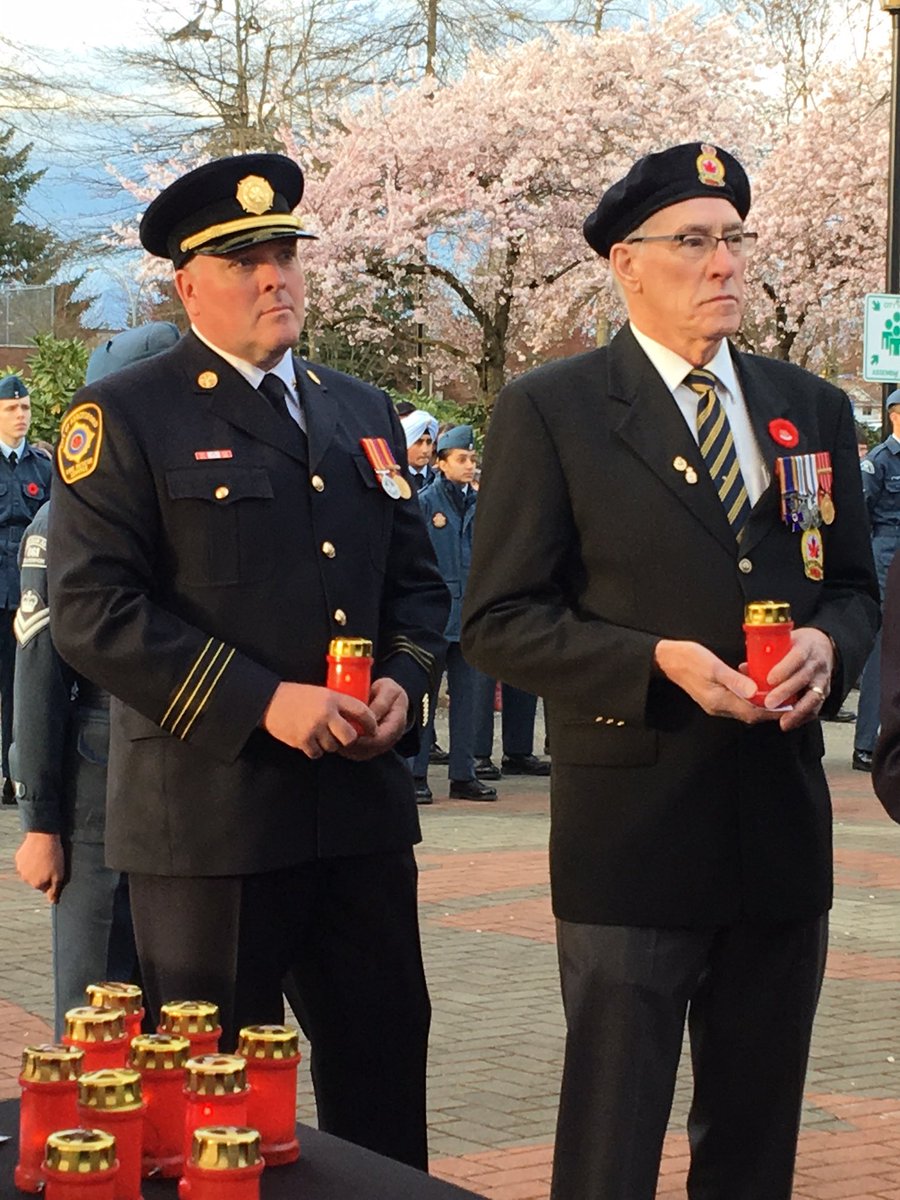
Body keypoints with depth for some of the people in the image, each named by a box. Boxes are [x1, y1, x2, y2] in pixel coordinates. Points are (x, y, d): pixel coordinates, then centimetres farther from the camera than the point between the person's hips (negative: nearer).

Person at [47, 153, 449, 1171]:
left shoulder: (364, 414, 15)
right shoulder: (124, 418, -4)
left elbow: (416, 580, 19)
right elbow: (91, 610, -13)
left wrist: (403, 683, -3)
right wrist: (265, 703, -19)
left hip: (362, 806, 6)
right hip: (210, 815, -5)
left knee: (385, 1070, 11)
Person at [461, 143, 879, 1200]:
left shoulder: (812, 409, 11)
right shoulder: (549, 412, -4)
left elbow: (852, 584, 17)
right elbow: (499, 622, -7)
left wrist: (826, 644, -7)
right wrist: (659, 662, -20)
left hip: (784, 824, 5)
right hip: (634, 826, -5)